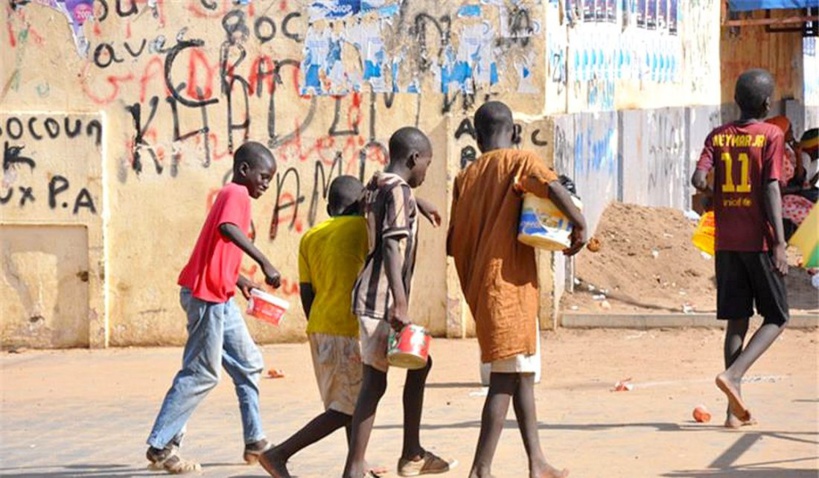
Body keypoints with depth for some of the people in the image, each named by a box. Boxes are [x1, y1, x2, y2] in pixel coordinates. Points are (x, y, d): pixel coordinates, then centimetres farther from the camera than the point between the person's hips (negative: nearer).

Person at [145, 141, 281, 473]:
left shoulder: (232, 195, 19)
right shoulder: (237, 194, -10)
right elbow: (228, 229, -32)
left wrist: (239, 280, 22)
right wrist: (264, 263, -35)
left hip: (219, 297, 10)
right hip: (206, 295, -10)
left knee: (249, 365, 13)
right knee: (202, 374, -5)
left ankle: (255, 442, 18)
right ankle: (160, 446, 0)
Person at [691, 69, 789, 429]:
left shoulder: (717, 136, 5)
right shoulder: (771, 135, -6)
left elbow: (699, 179, -7)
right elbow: (771, 189, -13)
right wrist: (779, 243, -14)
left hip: (726, 242, 4)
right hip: (759, 240, -4)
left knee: (736, 321, 9)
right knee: (776, 318, 7)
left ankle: (736, 409, 6)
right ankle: (733, 374, -16)